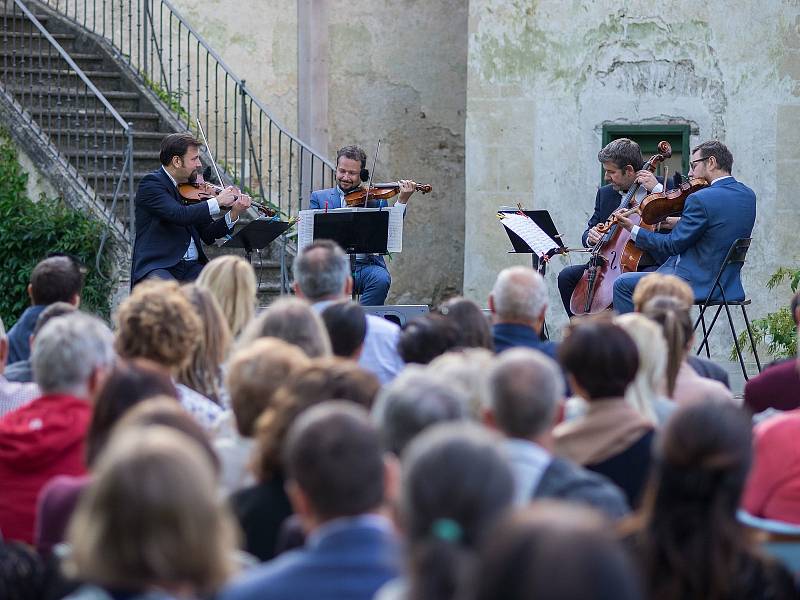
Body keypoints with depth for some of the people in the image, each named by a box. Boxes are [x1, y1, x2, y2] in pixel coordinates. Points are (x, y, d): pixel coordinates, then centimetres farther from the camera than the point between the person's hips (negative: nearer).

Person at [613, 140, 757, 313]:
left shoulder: (701, 200, -20)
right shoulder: (748, 195, 5)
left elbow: (673, 245, -13)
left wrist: (633, 230, -2)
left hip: (699, 285, -9)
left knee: (623, 285, 1)